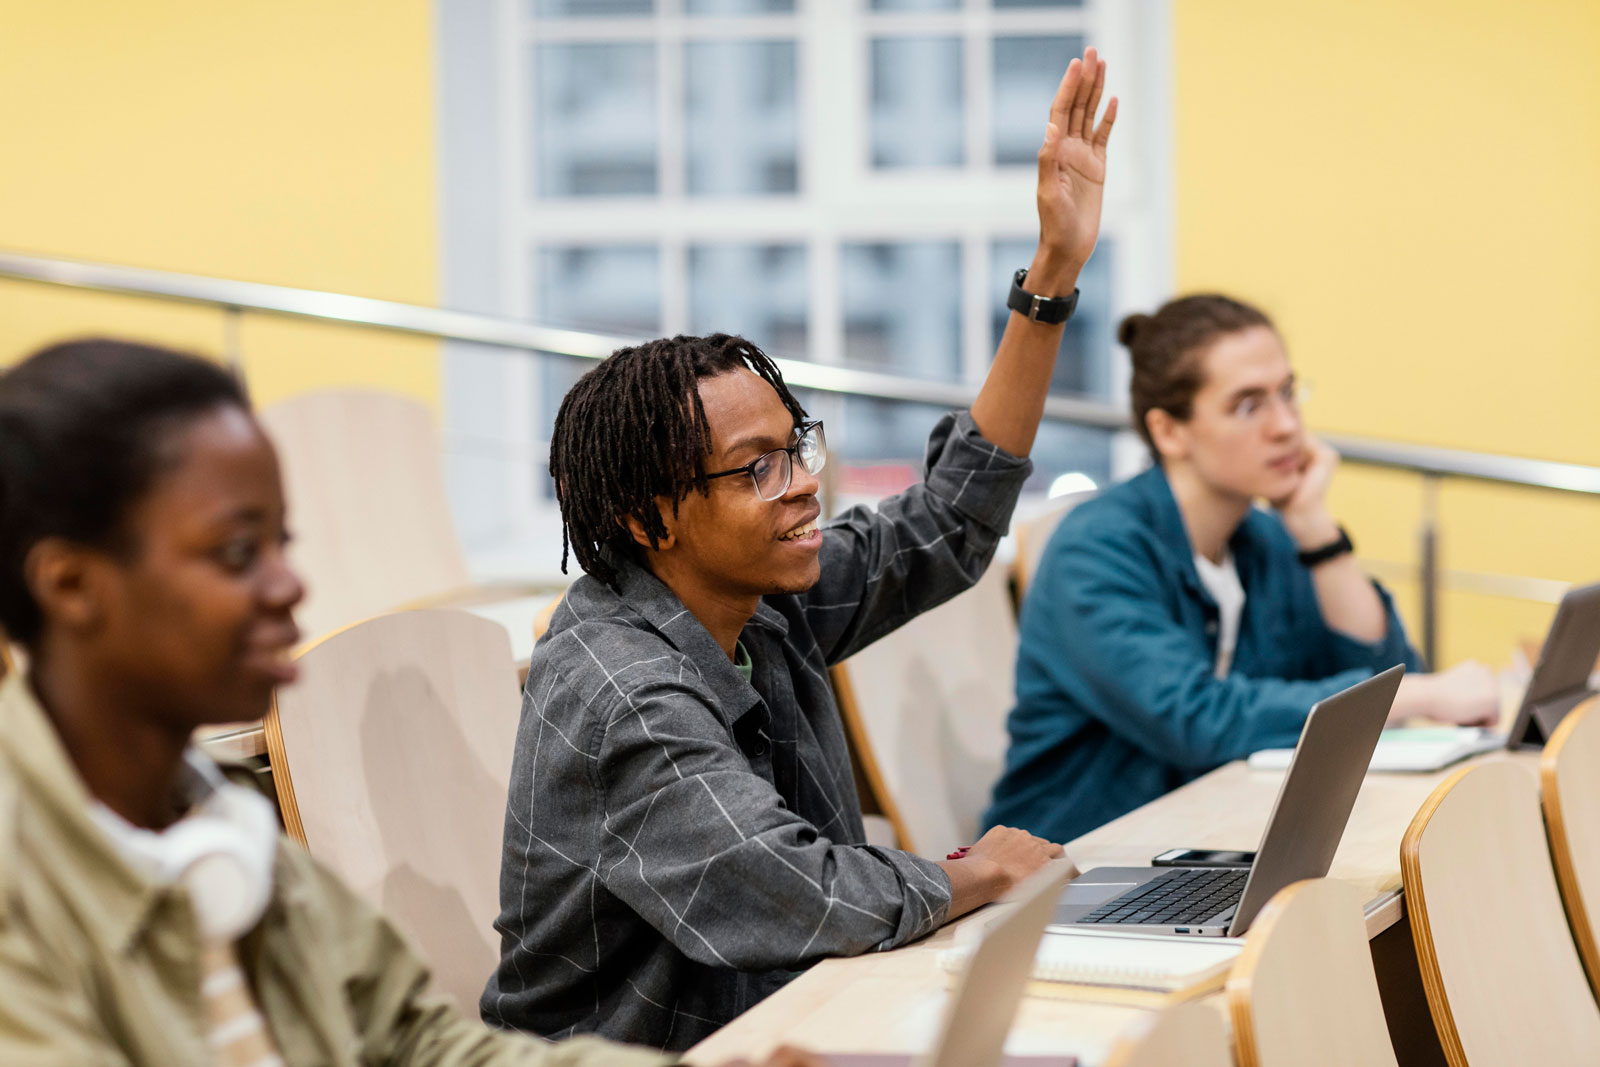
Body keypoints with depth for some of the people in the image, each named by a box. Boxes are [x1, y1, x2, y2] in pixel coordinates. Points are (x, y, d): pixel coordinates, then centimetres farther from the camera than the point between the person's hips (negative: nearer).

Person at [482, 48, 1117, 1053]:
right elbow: (802, 901, -29)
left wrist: (1057, 272, 3)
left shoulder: (758, 608, 4)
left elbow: (949, 527, 7)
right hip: (634, 1056, -8)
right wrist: (979, 875, -10)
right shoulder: (625, 701, -22)